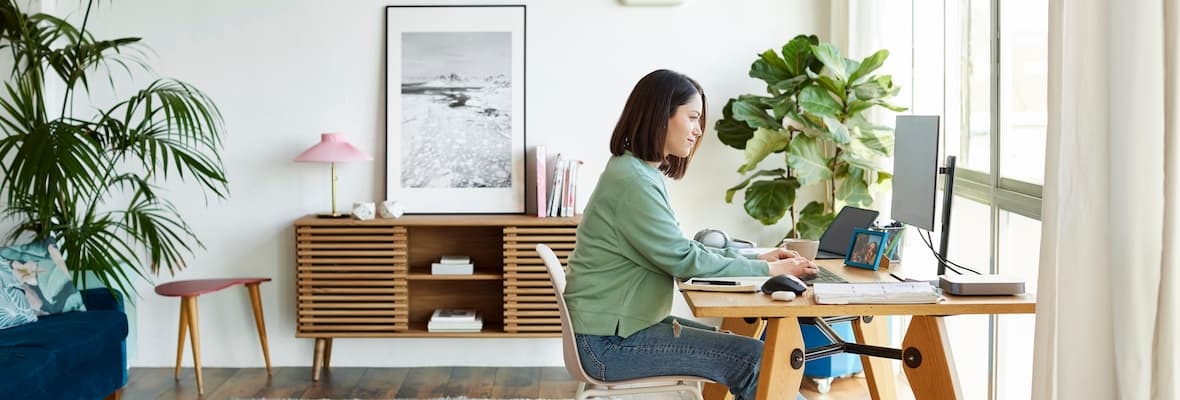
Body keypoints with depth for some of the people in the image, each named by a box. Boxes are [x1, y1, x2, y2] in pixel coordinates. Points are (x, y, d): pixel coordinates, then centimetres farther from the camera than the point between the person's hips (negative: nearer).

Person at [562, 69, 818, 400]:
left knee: (738, 345, 16)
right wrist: (768, 270, -13)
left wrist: (754, 259, 7)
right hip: (610, 343, -10)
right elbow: (684, 261, -20)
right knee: (753, 358, -13)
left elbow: (680, 247, 15)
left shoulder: (645, 173, 13)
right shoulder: (633, 180, -19)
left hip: (624, 324, 10)